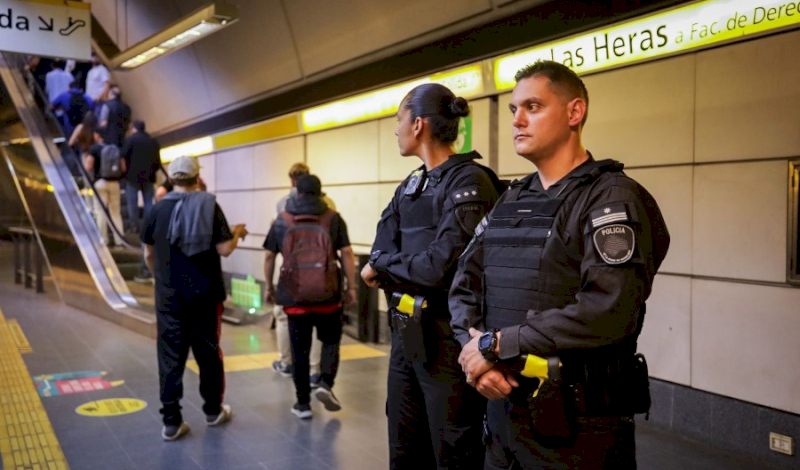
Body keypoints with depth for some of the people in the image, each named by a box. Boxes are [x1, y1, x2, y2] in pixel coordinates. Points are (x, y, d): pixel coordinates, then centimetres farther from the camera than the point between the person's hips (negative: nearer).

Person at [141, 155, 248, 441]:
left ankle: (171, 421, 5)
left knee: (170, 356, 5)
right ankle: (213, 411, 27)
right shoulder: (209, 206, -6)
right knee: (208, 352, 14)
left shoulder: (158, 209, -1)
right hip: (205, 294, 0)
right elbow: (224, 249, -11)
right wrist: (238, 233, 9)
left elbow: (148, 253, 9)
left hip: (169, 295, 1)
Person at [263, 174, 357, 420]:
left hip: (294, 296, 1)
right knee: (330, 340, 17)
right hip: (328, 294, -1)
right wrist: (351, 287, 1)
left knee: (299, 349, 9)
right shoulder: (333, 218, 2)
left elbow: (269, 257, 8)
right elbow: (346, 253, -4)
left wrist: (269, 287, 18)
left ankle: (303, 403, 14)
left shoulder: (282, 221, 7)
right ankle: (325, 383, -2)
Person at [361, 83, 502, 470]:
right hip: (405, 333, 8)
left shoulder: (469, 182, -15)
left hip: (446, 339, -8)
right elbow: (379, 257, 8)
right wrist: (401, 272, -14)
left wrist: (383, 265, -9)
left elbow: (442, 267, -24)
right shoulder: (409, 187, 12)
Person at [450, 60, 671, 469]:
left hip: (577, 423, -6)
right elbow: (464, 286, 9)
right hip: (502, 408, 7)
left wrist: (497, 344, -19)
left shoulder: (613, 198, -11)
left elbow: (608, 310, -24)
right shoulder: (509, 202, 11)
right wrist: (474, 350, -11)